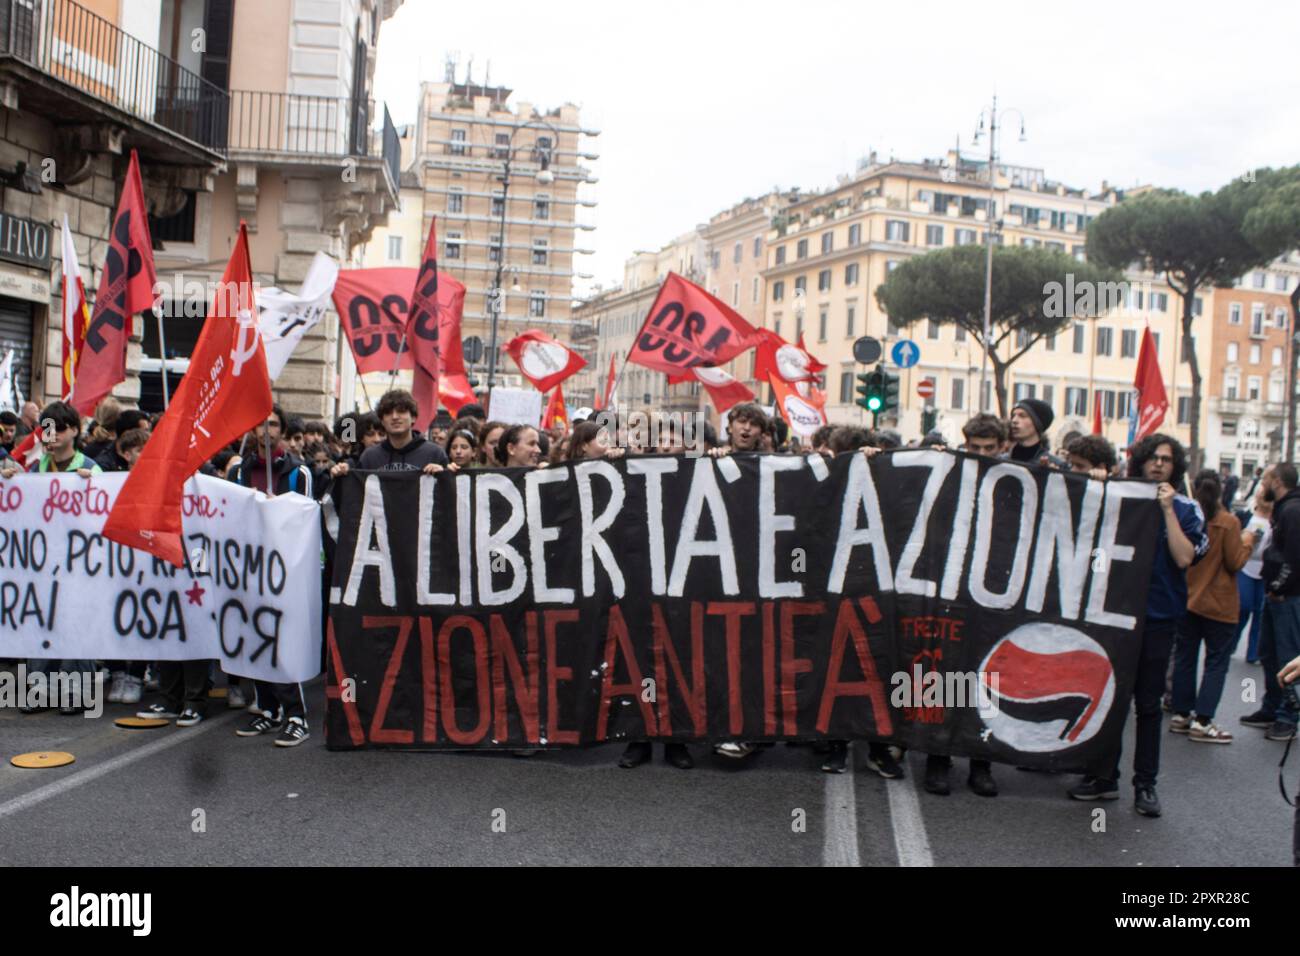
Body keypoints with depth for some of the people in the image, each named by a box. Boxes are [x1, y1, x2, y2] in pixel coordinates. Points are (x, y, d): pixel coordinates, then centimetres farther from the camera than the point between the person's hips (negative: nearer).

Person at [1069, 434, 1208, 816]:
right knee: (1110, 697, 7)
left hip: (1158, 616, -1)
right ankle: (1105, 776, 17)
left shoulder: (1185, 509, 2)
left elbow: (1184, 557, -11)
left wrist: (1167, 509, -12)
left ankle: (1145, 784, 14)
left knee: (1148, 703, 5)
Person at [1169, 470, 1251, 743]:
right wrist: (1246, 543, 6)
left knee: (1184, 657, 13)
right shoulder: (1229, 522, -14)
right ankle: (1202, 723, 1)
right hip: (1219, 605, -4)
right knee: (1217, 661, 4)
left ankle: (1181, 715, 19)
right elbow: (1235, 563, -10)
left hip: (1186, 599, 4)